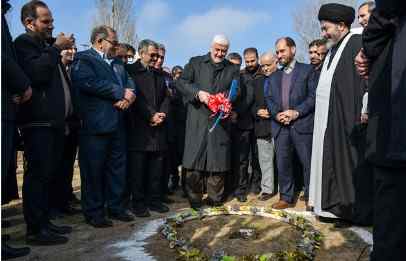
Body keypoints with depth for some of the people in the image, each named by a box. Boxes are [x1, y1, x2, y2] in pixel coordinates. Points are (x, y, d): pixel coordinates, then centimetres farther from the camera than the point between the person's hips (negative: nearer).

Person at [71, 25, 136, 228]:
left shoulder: (118, 63, 22)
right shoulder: (83, 59, -2)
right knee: (93, 169, 1)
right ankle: (93, 213, 13)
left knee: (118, 167, 12)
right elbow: (89, 82, -19)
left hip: (118, 124, 7)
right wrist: (120, 93, -14)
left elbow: (129, 82, 14)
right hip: (95, 125, -7)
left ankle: (115, 207, 25)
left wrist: (128, 96, -10)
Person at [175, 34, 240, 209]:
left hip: (220, 120, 2)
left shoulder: (233, 69, 15)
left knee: (218, 161, 4)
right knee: (194, 161, 0)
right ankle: (194, 199, 13)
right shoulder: (195, 62, 11)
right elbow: (180, 83, 2)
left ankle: (215, 199, 17)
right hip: (197, 120, -1)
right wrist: (198, 93, -16)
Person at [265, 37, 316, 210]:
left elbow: (313, 96, -3)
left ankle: (310, 197, 12)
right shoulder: (274, 76, 21)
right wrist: (277, 114, -6)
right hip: (280, 126, 4)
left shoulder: (307, 70, 7)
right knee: (282, 164, 6)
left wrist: (296, 112, -13)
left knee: (308, 162, -1)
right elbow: (269, 99, 13)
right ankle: (286, 197, 17)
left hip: (302, 124, -4)